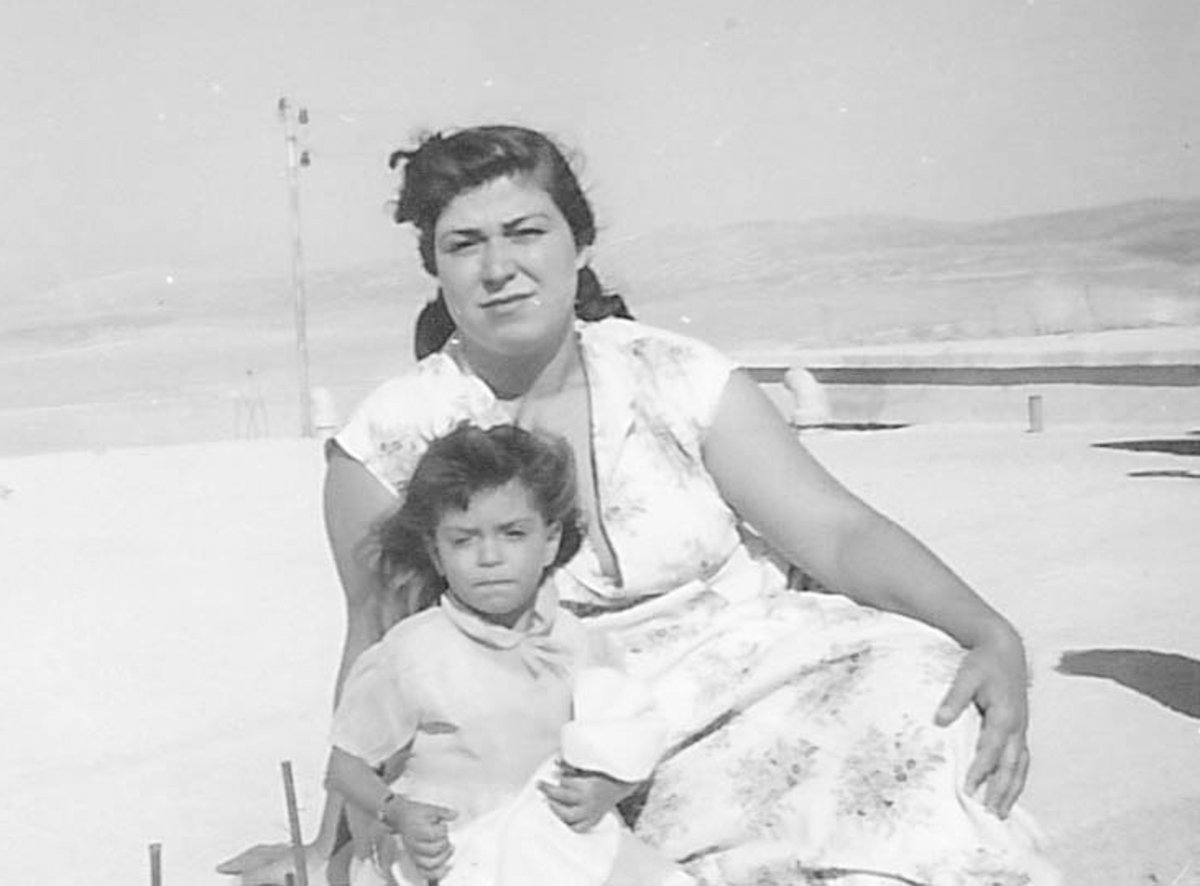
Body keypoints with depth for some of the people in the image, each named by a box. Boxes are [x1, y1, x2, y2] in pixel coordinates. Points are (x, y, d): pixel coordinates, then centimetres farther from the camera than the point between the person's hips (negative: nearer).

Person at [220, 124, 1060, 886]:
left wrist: (994, 639, -19)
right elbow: (380, 652, 3)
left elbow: (840, 532, -5)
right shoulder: (389, 442, -3)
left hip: (753, 674, 1)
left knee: (916, 686, -24)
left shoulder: (676, 380, -2)